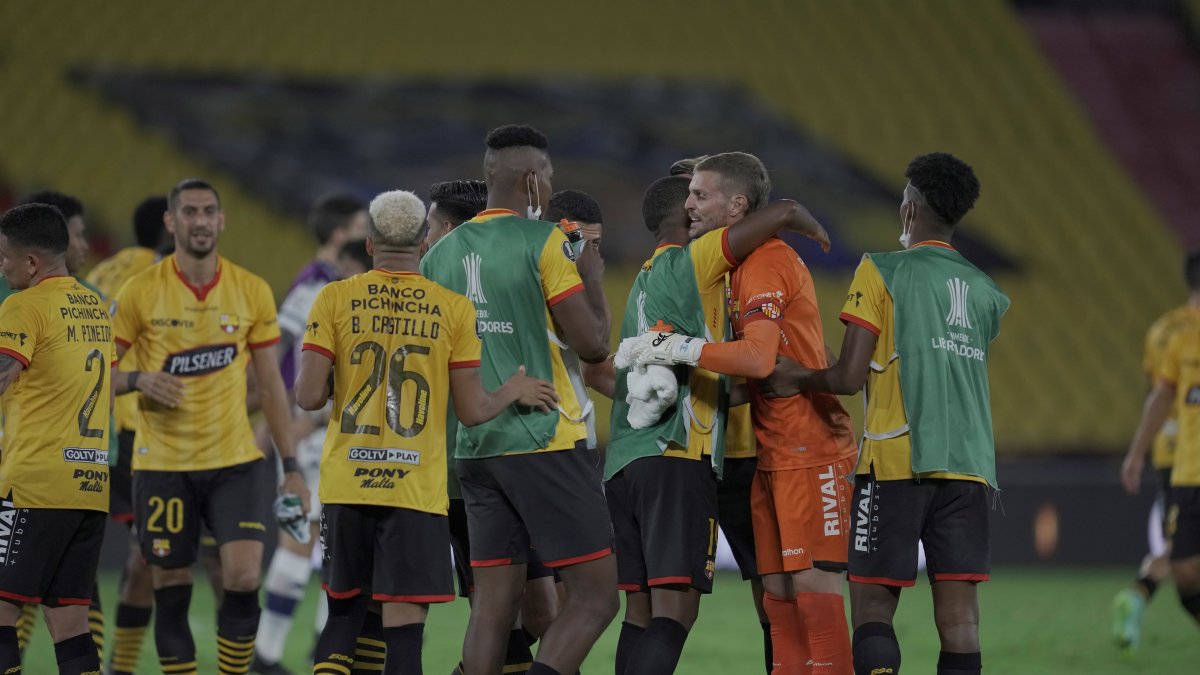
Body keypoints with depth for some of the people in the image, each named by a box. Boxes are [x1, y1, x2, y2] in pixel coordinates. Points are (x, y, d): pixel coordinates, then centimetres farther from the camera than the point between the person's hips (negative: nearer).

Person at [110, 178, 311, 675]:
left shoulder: (252, 292, 3)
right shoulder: (140, 292, -3)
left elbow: (270, 385, 9)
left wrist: (291, 467, 6)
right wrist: (139, 380, -20)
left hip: (236, 461, 1)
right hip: (162, 464, -1)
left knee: (243, 578, -13)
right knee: (171, 592, 1)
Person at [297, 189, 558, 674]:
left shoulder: (335, 299, 0)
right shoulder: (453, 309, -1)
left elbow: (308, 396, -7)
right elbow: (472, 411, -1)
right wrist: (512, 393, 19)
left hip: (345, 484, 2)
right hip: (417, 489, -2)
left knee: (344, 612, 17)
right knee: (404, 626, -1)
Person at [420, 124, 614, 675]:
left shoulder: (440, 255, 11)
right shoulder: (544, 242, -8)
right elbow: (593, 344, -9)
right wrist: (592, 278, 6)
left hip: (475, 447, 7)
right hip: (544, 441, -7)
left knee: (494, 602, 8)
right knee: (595, 593, -4)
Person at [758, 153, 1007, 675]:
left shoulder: (882, 272, 0)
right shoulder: (984, 291, 16)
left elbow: (850, 377, -7)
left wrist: (796, 378, 13)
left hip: (897, 461, -5)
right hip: (968, 464, 5)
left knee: (872, 604, -3)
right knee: (958, 613, 0)